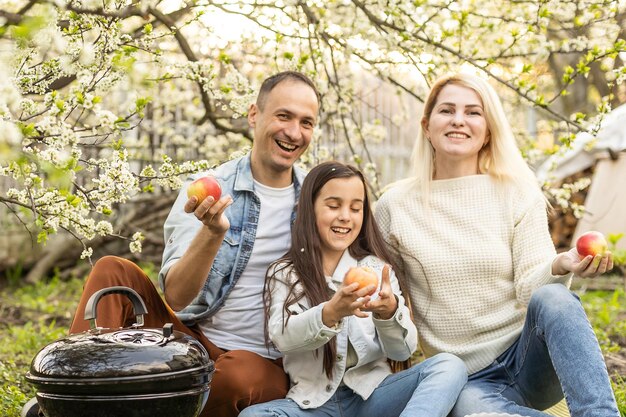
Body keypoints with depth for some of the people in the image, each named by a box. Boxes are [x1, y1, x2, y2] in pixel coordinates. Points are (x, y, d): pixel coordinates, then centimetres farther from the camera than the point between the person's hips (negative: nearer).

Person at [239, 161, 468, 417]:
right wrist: (330, 313, -31)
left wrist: (389, 312, -22)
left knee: (449, 366, -22)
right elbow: (281, 337, -12)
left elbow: (403, 351, 1)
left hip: (371, 394, 2)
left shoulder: (376, 269, 10)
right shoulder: (284, 274, 6)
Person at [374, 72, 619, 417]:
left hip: (528, 358, 1)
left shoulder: (517, 193, 4)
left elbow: (530, 285, -5)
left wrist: (560, 268, -28)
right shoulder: (395, 206, 3)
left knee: (552, 298, -34)